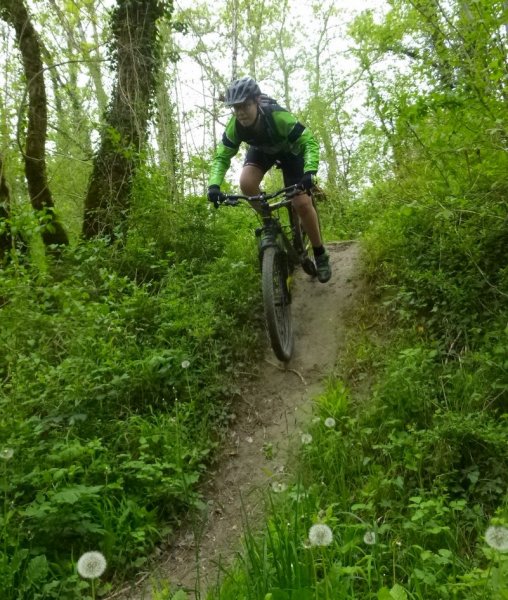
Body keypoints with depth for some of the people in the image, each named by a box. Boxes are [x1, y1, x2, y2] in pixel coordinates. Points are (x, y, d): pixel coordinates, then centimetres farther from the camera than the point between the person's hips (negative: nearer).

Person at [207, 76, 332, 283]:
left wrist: (310, 171, -56)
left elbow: (309, 142, -38)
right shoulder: (234, 126, -28)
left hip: (289, 150, -3)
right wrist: (214, 185, -38)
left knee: (302, 203, -16)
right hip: (261, 150, 3)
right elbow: (222, 157, -20)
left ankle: (321, 255, 2)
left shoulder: (278, 117, -40)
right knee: (246, 184, -28)